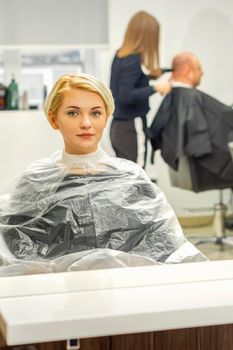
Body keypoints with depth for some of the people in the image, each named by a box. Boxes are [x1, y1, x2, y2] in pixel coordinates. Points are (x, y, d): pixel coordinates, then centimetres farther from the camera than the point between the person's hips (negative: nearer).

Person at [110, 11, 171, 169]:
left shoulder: (120, 55, 7)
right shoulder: (133, 60, -18)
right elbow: (126, 96, -25)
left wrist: (150, 74, 20)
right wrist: (155, 88, -19)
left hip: (119, 126, 9)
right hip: (131, 127, -9)